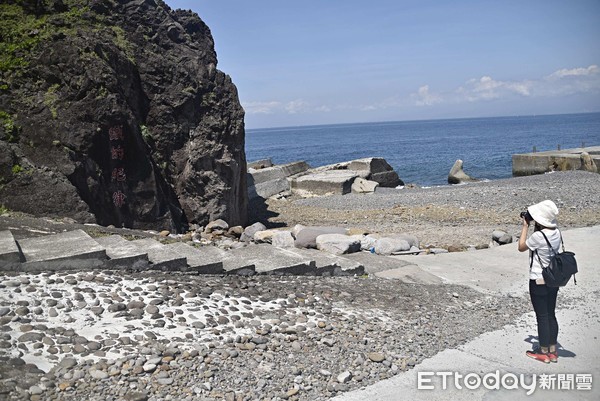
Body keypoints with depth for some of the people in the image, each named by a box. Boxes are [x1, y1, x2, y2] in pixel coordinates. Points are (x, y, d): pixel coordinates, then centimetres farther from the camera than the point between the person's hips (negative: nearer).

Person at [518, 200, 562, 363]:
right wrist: (533, 225, 6)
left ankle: (543, 352, 15)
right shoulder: (556, 232, -2)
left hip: (538, 282, -7)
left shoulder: (538, 236, -24)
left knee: (542, 317, 4)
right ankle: (552, 351, 24)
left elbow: (521, 247, -7)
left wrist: (525, 226, -3)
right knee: (551, 315, 15)